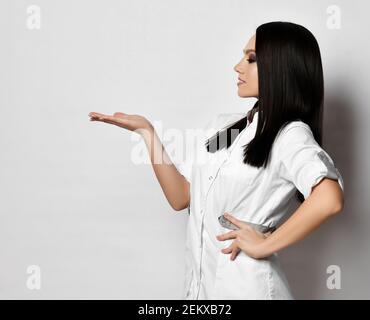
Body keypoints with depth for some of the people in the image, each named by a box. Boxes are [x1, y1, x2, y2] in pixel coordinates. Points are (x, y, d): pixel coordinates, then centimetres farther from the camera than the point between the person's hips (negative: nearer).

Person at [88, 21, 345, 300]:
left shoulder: (291, 135, -12)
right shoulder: (221, 125, 7)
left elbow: (329, 199, -31)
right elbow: (180, 197, 4)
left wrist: (265, 245, -22)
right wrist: (146, 131, 1)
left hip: (245, 287, -6)